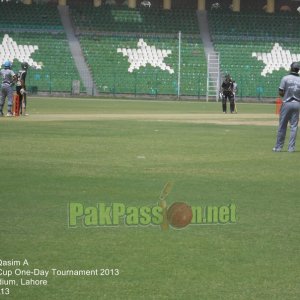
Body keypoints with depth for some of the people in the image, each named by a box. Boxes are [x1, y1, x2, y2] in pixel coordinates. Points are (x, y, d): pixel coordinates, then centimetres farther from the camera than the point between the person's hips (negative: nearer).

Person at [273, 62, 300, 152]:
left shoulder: (285, 78, -7)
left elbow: (280, 93, -9)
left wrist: (286, 96, 10)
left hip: (287, 103, -2)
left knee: (282, 125, 5)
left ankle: (278, 147, 9)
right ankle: (291, 147, 4)